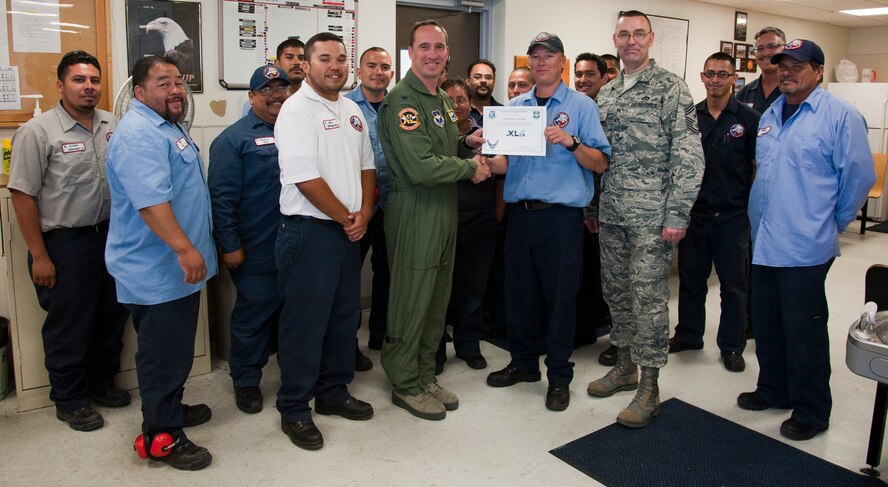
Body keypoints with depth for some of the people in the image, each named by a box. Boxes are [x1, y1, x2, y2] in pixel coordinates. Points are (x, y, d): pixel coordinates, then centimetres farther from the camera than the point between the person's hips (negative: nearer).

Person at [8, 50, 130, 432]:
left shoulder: (113, 126, 4)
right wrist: (39, 256, -13)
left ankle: (100, 383, 36)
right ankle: (69, 401, 23)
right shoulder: (38, 132, -11)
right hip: (65, 243, -5)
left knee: (111, 316, 16)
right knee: (69, 325, 7)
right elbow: (23, 195, -12)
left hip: (110, 235, 6)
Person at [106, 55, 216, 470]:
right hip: (157, 270, -10)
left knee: (175, 348, 21)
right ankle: (161, 436, 12)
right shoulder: (139, 135, -19)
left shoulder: (166, 126, 16)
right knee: (164, 352, 0)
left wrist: (189, 250, 30)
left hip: (177, 267, 10)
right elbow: (151, 200, -31)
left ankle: (171, 409, 36)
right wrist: (183, 248, -35)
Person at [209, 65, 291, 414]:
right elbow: (222, 197, -10)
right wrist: (229, 244, -13)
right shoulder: (234, 139, -6)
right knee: (253, 313, 6)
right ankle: (245, 381, 23)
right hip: (257, 251, -5)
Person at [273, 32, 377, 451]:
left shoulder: (352, 110, 13)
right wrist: (345, 217, -10)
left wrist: (363, 212, -1)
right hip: (309, 231, -8)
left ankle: (333, 392, 32)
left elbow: (366, 164, 16)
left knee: (345, 316, 16)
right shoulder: (297, 110, -11)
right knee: (305, 322, 0)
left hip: (349, 230, 8)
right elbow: (305, 177, -19)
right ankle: (294, 409, 15)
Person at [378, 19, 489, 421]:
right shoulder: (403, 99, -15)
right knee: (411, 302, 2)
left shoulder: (441, 99, 15)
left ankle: (425, 376, 29)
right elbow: (421, 166, -24)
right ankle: (405, 385, 17)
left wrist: (466, 144, 7)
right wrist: (470, 168, -11)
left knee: (436, 300, 15)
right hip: (415, 211, -9)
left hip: (444, 209, 9)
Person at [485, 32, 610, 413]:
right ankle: (524, 363, 30)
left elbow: (601, 164, -5)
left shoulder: (581, 106, 0)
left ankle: (559, 376, 18)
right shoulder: (514, 107, 13)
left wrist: (571, 142, -21)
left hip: (561, 216, -4)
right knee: (519, 293, 12)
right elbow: (505, 161, 12)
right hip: (520, 213, 4)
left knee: (560, 296, 3)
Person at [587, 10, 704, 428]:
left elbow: (688, 155, -10)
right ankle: (625, 366, 30)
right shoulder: (606, 93, 14)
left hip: (651, 216, -6)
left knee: (649, 298, -3)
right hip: (611, 214, 7)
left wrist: (677, 214, -16)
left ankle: (649, 388, 8)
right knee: (616, 291, 14)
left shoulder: (671, 88, -5)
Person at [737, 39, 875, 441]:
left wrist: (833, 222, 3)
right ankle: (773, 390, 33)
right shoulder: (770, 115, 14)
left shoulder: (841, 116, -8)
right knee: (766, 323, 16)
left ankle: (811, 412, 17)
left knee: (803, 329, 1)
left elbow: (858, 177, -6)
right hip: (764, 242, 7)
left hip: (805, 246, -7)